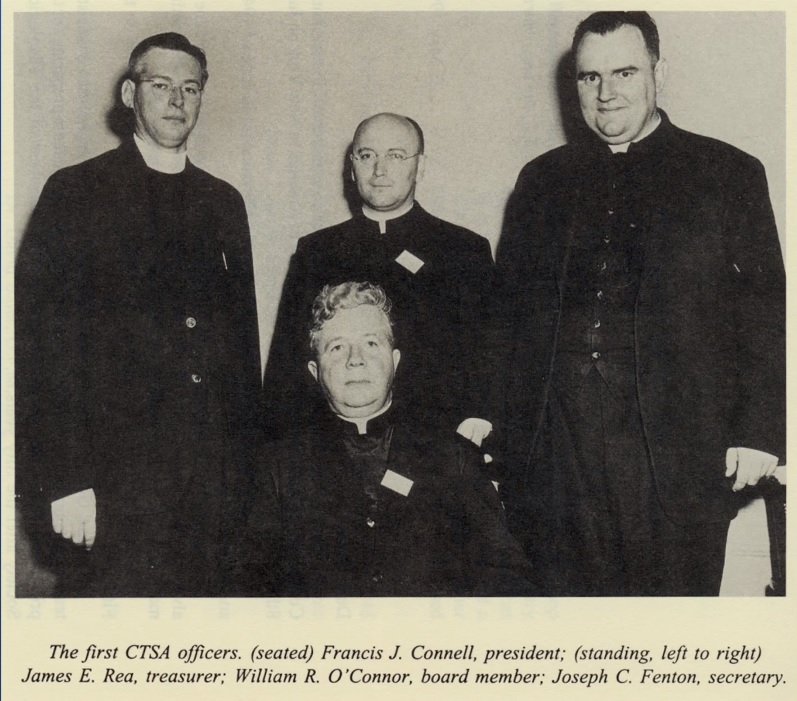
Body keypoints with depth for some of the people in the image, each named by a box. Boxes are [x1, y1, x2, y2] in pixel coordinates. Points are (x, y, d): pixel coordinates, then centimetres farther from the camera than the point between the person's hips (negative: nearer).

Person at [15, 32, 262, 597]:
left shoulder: (224, 203, 14)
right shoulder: (76, 193, -1)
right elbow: (40, 342, -6)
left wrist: (246, 458, 10)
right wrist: (64, 481, -13)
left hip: (213, 481, 4)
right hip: (114, 481, -4)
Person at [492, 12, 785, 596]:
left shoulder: (728, 174, 6)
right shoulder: (542, 180, 15)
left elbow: (766, 313, 3)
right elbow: (509, 311, 15)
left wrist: (760, 432, -5)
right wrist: (500, 427, 7)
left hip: (676, 446, -2)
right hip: (553, 445, 3)